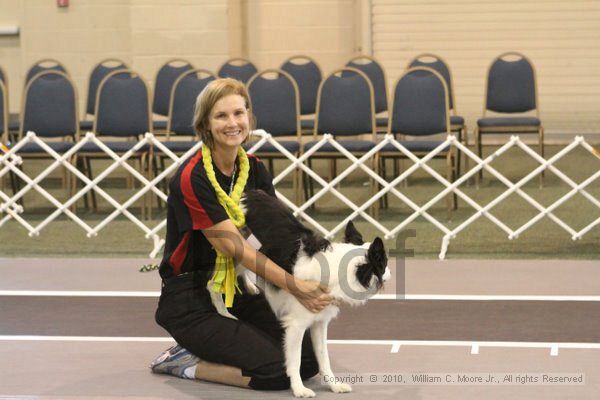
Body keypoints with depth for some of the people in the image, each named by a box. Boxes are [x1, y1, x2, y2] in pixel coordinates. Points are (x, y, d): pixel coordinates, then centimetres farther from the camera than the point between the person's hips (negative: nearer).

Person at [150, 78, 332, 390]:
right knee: (277, 371, -20)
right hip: (191, 302, -7)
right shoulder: (192, 179, -20)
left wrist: (313, 280, -22)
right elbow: (236, 248, -23)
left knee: (309, 360, -6)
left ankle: (199, 352, 9)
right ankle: (182, 363, 0)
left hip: (240, 290, 7)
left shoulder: (254, 169, 3)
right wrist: (295, 286, -30)